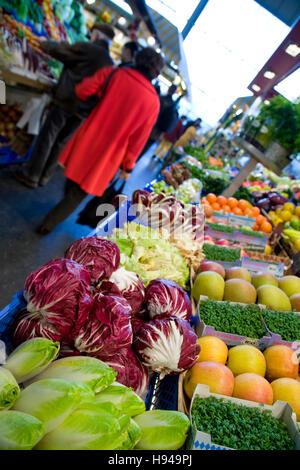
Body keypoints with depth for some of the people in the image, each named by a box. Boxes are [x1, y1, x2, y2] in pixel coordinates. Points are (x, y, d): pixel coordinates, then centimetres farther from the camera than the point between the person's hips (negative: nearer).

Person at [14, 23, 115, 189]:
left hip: (67, 102, -6)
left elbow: (56, 49, 2)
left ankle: (31, 175, 9)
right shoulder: (111, 65, 13)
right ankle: (44, 177, 23)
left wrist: (44, 42, 20)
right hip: (84, 111, 6)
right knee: (61, 142, 14)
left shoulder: (87, 48, -4)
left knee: (46, 138, 3)